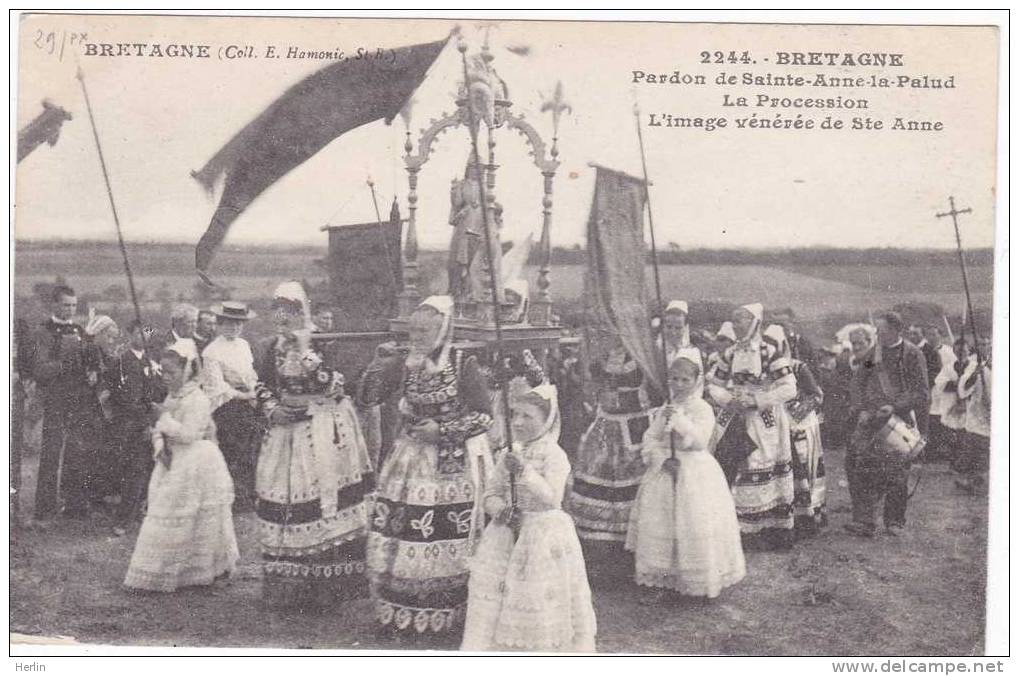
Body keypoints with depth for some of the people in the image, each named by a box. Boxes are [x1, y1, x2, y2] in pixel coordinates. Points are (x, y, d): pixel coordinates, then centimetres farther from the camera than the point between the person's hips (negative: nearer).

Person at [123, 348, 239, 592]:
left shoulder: (198, 400, -16)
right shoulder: (171, 398, 11)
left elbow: (189, 434, -24)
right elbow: (160, 430, 12)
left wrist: (165, 421, -15)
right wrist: (160, 447, -8)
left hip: (196, 464, -9)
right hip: (172, 462, 9)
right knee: (162, 514, 11)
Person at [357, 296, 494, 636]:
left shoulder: (464, 365, -9)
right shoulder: (403, 363, 2)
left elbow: (484, 416, -8)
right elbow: (366, 399, 1)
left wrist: (442, 429, -15)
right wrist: (379, 365, -15)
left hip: (455, 463, -4)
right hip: (410, 459, 4)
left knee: (451, 542, -1)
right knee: (396, 537, 3)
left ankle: (450, 614, 16)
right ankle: (400, 611, 20)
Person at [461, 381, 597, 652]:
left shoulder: (554, 456, -11)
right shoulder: (511, 455, 7)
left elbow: (552, 498, -24)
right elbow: (492, 493, 11)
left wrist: (525, 472, -34)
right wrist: (500, 510, -10)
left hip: (544, 535, -6)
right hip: (509, 531, 6)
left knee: (539, 602, -1)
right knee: (491, 588, 5)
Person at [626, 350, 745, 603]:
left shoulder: (703, 409, -8)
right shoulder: (664, 409, 7)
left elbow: (699, 441, -20)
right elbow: (650, 439, 4)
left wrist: (679, 419, -29)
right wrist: (663, 458, -12)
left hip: (695, 475, -4)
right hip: (665, 470, 5)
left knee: (694, 527, -4)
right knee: (660, 525, 6)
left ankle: (700, 582, 12)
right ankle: (663, 582, 17)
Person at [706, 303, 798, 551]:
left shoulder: (770, 351, -10)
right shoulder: (730, 354, 9)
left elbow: (789, 389, -14)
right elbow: (715, 386, 15)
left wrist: (754, 400, -17)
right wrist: (729, 399, -6)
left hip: (763, 423, -5)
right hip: (732, 420, 5)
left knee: (762, 474, -4)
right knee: (725, 468, 1)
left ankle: (770, 532, 6)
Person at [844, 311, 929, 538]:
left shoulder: (912, 355, -3)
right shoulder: (873, 353, 11)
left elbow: (921, 393, -6)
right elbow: (857, 383, 13)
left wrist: (895, 407, -18)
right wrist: (860, 410, -2)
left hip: (900, 420, -4)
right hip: (871, 419, 4)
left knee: (896, 473, 2)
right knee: (864, 470, -9)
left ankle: (895, 522, 17)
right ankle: (865, 521, -9)